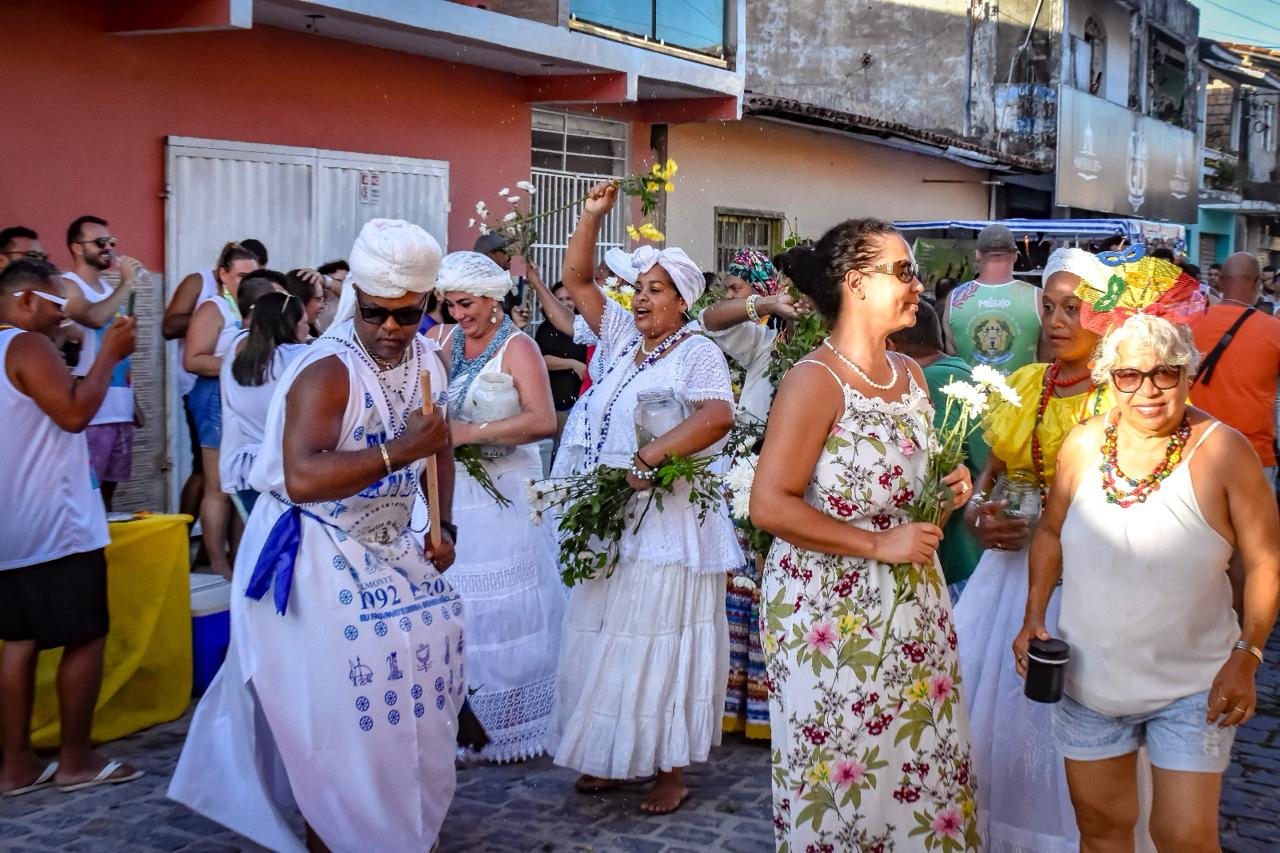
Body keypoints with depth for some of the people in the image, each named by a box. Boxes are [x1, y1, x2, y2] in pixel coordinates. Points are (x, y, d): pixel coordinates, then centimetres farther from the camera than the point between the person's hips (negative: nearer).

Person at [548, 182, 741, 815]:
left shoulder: (697, 352, -8)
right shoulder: (622, 335, 11)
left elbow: (718, 415, -26)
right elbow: (576, 279, 15)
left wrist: (647, 459, -27)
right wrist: (593, 215, 3)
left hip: (666, 521, -7)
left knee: (659, 647, -1)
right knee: (603, 642, 11)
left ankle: (671, 772, 10)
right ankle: (610, 757, 23)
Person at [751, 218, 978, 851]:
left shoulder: (911, 374, 9)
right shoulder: (814, 380, -15)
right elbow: (770, 506, -20)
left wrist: (950, 489, 3)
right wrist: (879, 545, -19)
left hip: (913, 606, 7)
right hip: (833, 612, -7)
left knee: (922, 764, 11)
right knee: (843, 781, 4)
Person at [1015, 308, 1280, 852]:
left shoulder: (1222, 451, -14)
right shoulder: (1083, 445, -3)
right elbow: (1050, 533, 10)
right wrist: (1033, 618, 1)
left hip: (1191, 684, -3)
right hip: (1088, 679, 4)